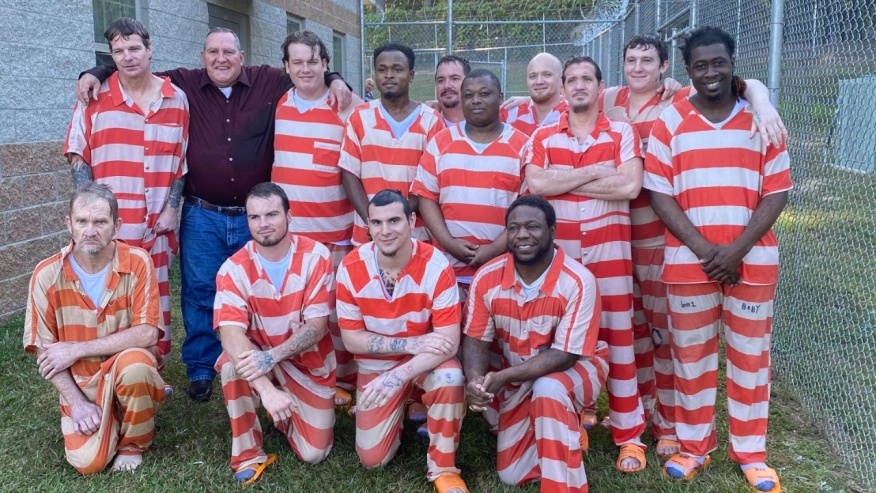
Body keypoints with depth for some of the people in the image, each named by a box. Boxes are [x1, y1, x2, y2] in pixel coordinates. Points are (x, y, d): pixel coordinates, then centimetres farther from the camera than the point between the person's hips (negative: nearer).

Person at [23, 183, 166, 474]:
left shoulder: (137, 263, -15)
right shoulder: (48, 275, -11)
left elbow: (146, 333, -21)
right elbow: (44, 352, -5)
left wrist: (77, 349, -21)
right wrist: (77, 402, -13)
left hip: (130, 369, -1)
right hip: (81, 381, 1)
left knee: (134, 362, -37)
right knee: (88, 462, -19)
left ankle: (133, 443, -6)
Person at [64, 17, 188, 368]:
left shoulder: (176, 99, 5)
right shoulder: (96, 97, 0)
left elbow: (182, 159, 8)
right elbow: (78, 155, 1)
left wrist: (172, 207, -1)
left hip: (157, 224, 2)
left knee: (157, 300, 11)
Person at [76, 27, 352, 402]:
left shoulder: (269, 83, 1)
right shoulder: (184, 85, 2)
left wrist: (335, 80, -9)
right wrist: (96, 74, -5)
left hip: (255, 216, 0)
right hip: (202, 216, 0)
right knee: (199, 293, 9)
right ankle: (200, 369, 25)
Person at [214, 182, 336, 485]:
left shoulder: (316, 256, -18)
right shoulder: (234, 269, -18)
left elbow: (317, 325, -20)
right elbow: (231, 334, -30)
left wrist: (272, 356, -37)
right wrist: (266, 390, -44)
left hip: (307, 361, 1)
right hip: (259, 356, 0)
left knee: (314, 454, -4)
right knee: (232, 363, -35)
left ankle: (285, 408, 29)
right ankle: (248, 454, -13)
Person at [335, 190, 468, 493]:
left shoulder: (435, 265, -24)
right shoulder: (351, 269, -19)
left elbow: (450, 341, -26)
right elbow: (351, 339, -12)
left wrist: (400, 375, -39)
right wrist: (410, 344, -25)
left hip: (428, 360, -1)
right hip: (376, 364, 2)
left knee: (450, 377, -36)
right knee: (372, 459, -1)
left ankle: (443, 468, -12)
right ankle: (402, 409, 32)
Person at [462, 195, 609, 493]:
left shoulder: (578, 281, -28)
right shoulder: (487, 278, -16)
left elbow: (565, 355, -26)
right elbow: (476, 340, -10)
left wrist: (503, 377, -35)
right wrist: (476, 380, -32)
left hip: (575, 368, -4)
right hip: (518, 379, 4)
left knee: (548, 389, -40)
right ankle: (566, 430, 31)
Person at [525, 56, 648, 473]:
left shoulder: (622, 134, 3)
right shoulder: (543, 137, 7)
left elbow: (630, 186, -13)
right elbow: (535, 184, -10)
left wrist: (563, 182, -10)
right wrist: (595, 172, -11)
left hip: (608, 250, -2)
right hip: (557, 251, 2)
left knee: (616, 339, 2)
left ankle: (629, 434, 13)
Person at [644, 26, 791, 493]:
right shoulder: (669, 122, 1)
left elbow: (776, 192, 0)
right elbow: (660, 195, -3)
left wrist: (737, 250, -12)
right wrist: (703, 248, -13)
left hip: (752, 260, 1)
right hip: (688, 261, 0)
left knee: (750, 355, 9)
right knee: (690, 355, 8)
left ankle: (750, 450, 24)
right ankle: (693, 445, 24)